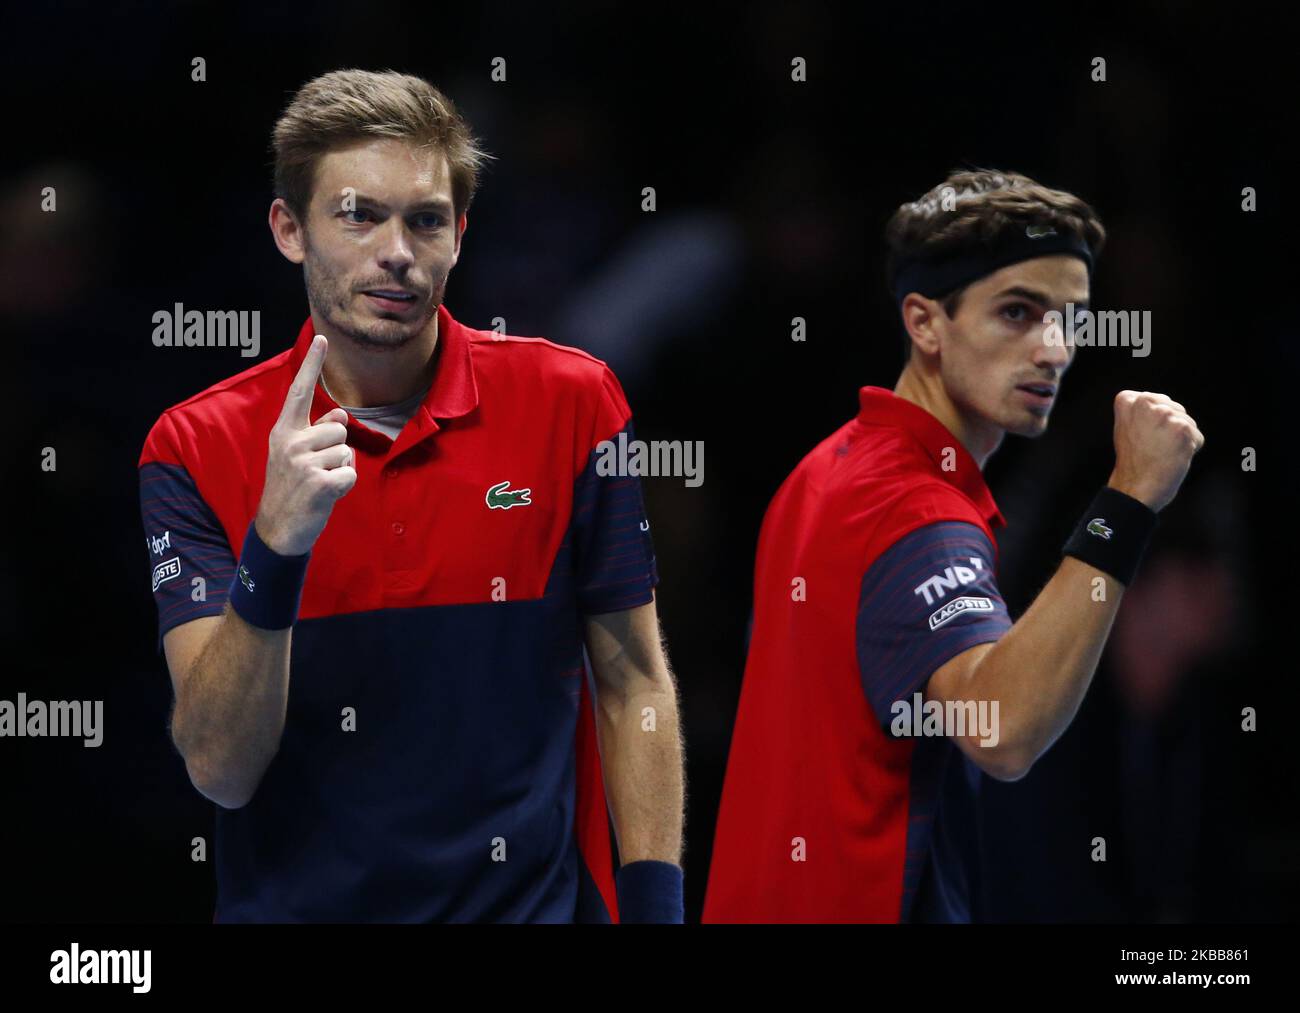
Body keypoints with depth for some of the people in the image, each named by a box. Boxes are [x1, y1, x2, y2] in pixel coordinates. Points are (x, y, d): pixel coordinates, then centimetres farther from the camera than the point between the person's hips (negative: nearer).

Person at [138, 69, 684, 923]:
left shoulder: (571, 402, -4)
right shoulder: (194, 450, -7)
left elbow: (632, 687, 1)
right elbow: (221, 770, -15)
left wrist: (654, 904, -9)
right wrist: (273, 553, -28)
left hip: (535, 899, 0)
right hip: (294, 902, 0)